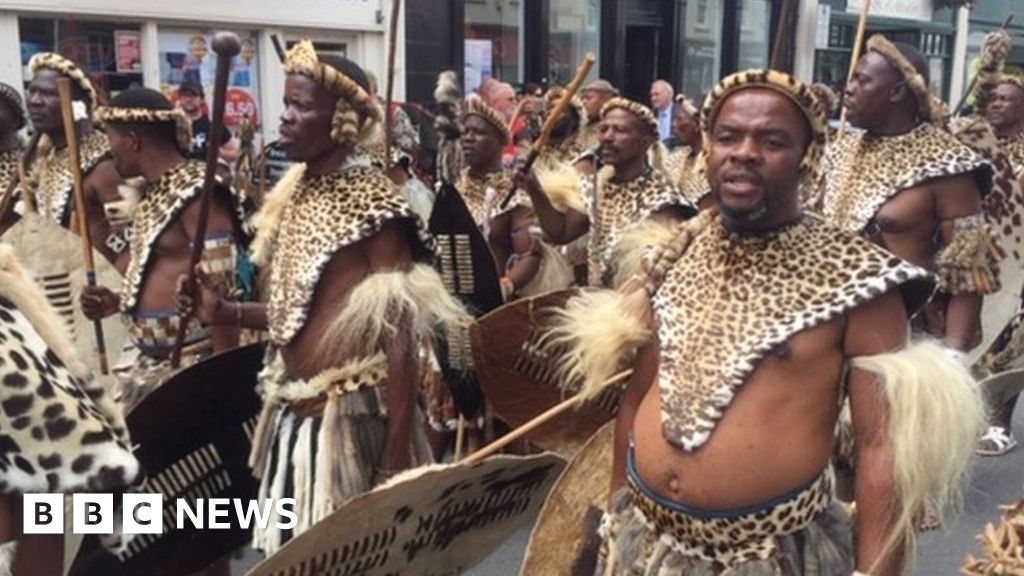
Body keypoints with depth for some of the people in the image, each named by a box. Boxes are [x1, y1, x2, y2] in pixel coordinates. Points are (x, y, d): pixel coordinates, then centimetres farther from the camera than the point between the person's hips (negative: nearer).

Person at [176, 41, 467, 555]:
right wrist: (225, 313, 2)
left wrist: (397, 459, -18)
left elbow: (400, 337, -17)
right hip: (290, 412, 8)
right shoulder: (294, 194, 8)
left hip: (349, 417, -8)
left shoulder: (373, 204, -15)